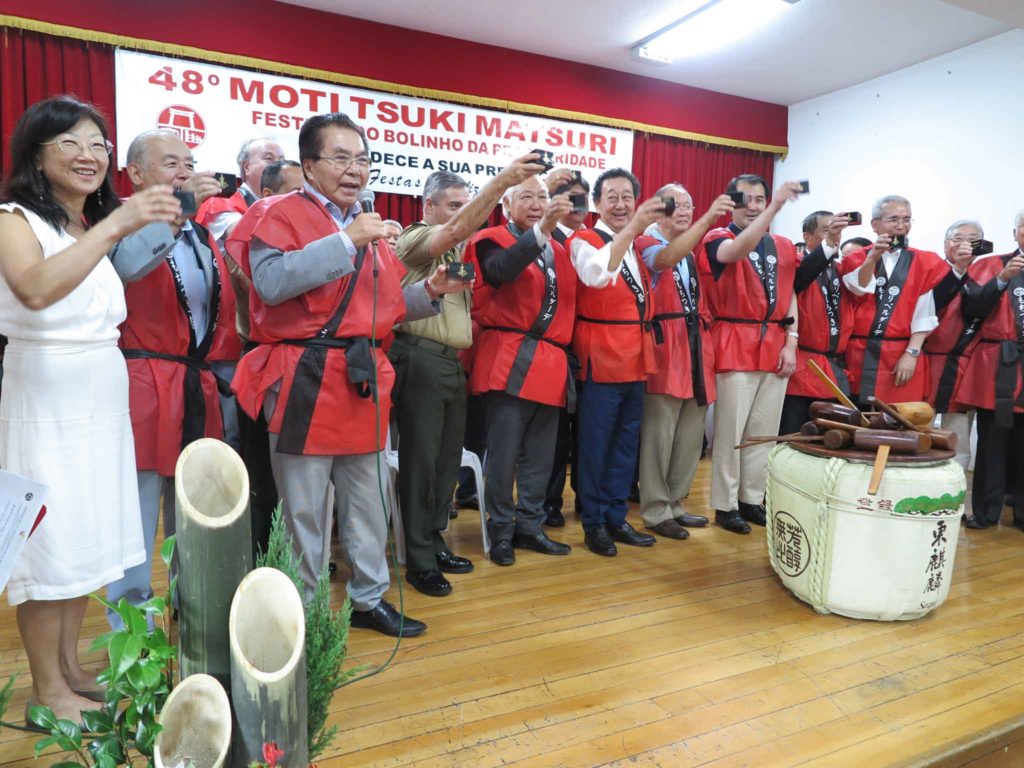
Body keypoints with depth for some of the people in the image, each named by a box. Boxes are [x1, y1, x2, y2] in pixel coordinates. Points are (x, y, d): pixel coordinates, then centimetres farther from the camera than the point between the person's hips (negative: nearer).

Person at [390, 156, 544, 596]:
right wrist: (501, 181, -31)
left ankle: (433, 543, 25)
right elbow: (458, 229, -22)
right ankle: (419, 560, 6)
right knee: (420, 461, -3)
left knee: (447, 459, 12)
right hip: (420, 360, -9)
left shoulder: (455, 248, 24)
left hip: (452, 362, 9)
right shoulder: (415, 239, -8)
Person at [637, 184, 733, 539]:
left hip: (695, 346, 8)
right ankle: (655, 511, 6)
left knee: (691, 435, 10)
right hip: (664, 347, -7)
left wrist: (705, 344, 13)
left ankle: (673, 504, 23)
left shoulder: (693, 253, 19)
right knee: (659, 435, -5)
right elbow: (666, 259, -27)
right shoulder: (646, 244, -3)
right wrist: (707, 220, -36)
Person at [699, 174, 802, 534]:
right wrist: (776, 207, -33)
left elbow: (790, 296, 14)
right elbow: (738, 250, -26)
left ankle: (752, 499, 22)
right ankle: (725, 505, 11)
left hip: (776, 347, 5)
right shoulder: (718, 239, -2)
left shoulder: (783, 246, 14)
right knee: (730, 429, -1)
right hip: (736, 346, -5)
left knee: (765, 430, 10)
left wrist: (791, 342, 4)